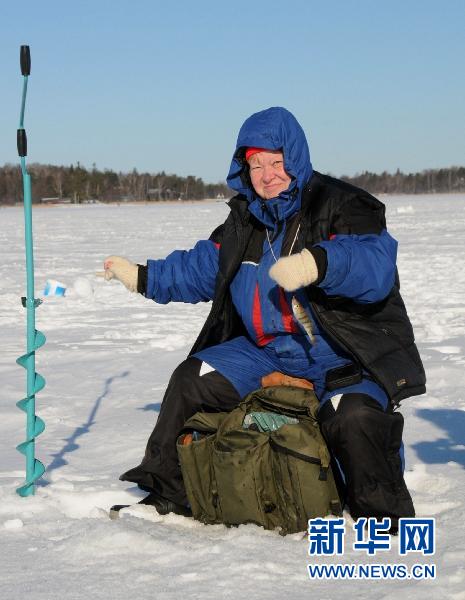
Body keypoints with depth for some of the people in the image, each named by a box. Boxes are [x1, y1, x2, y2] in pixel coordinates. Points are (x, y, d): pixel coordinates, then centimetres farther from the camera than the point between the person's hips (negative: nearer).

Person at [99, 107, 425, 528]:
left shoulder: (341, 205, -12)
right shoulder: (244, 219, 10)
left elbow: (376, 266, -30)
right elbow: (203, 269, 26)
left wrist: (318, 264, -47)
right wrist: (142, 277, 24)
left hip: (343, 355, -7)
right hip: (266, 351, 7)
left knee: (351, 417, -34)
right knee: (192, 381, -3)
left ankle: (384, 519, -12)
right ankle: (166, 495, 12)